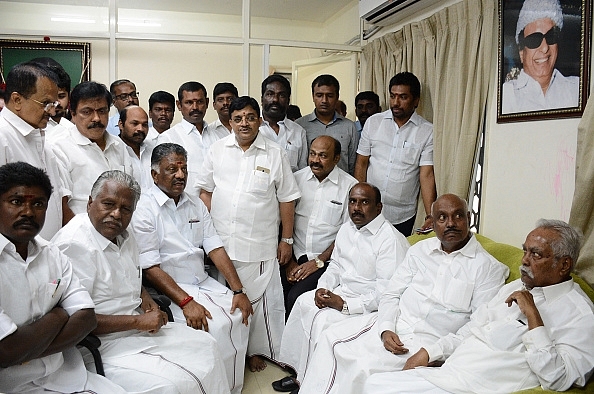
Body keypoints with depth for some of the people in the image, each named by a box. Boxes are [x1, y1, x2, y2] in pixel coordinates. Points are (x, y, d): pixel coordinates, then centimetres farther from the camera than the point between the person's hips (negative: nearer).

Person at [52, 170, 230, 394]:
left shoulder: (124, 236, 8)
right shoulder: (74, 245, -20)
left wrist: (146, 299, 4)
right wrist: (138, 321, -19)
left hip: (137, 328, 9)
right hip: (103, 346, -9)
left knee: (205, 346, 7)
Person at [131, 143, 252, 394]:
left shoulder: (196, 205, 11)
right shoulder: (145, 209, -9)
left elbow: (215, 248, 5)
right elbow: (150, 267, -14)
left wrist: (238, 291, -5)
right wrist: (186, 302, -22)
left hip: (204, 283, 6)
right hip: (169, 289, -6)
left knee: (239, 316, -12)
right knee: (215, 326, -23)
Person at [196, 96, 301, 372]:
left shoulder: (274, 154, 0)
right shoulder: (218, 149, 6)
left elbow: (286, 199, 2)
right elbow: (206, 191, 10)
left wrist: (286, 239, 1)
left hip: (258, 246, -2)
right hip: (219, 243, 2)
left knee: (259, 300, 3)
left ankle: (257, 350, 23)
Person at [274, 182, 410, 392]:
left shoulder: (391, 240, -21)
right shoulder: (346, 229, 7)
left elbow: (386, 292, -24)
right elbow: (336, 265, 17)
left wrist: (345, 304, -24)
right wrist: (322, 288, -3)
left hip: (369, 304, -8)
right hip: (343, 291, 8)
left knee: (323, 320, -23)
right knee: (304, 302, -9)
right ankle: (300, 373, 3)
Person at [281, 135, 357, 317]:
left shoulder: (350, 186, -3)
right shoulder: (297, 178, 7)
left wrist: (319, 261, -9)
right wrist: (289, 260, -1)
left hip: (325, 260, -3)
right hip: (294, 256, 3)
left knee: (296, 297, -23)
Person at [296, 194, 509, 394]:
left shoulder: (488, 267, -2)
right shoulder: (419, 250, 11)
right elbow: (391, 295, 8)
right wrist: (386, 329, -10)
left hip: (429, 339, -5)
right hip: (392, 327, 5)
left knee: (364, 366, -24)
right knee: (331, 338, -10)